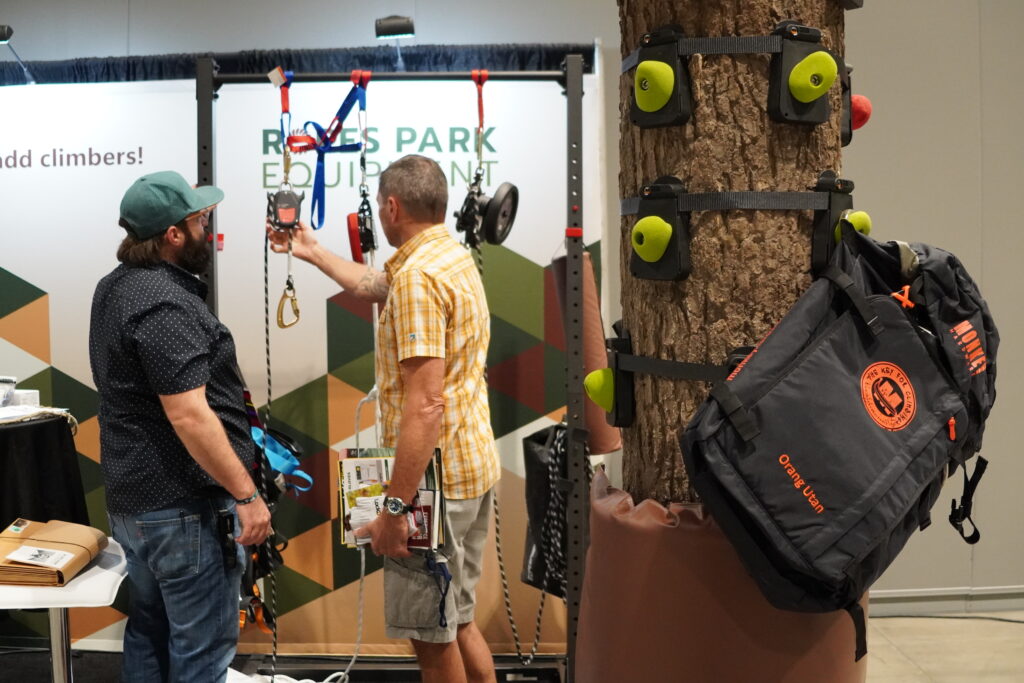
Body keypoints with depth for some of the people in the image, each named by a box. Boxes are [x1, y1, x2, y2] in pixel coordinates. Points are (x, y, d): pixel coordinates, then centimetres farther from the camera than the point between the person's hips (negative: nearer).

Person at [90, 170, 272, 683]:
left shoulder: (115, 287, 9)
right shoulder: (164, 304, -23)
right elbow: (188, 415, -27)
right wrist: (247, 495, -22)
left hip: (132, 497, 10)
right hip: (185, 508, -10)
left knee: (150, 630, 21)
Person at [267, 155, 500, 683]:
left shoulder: (418, 276, -20)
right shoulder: (453, 257, 11)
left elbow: (425, 404, -26)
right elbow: (371, 286, 32)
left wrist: (394, 508, -24)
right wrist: (313, 253, 39)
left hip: (435, 477, -10)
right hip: (473, 466, 10)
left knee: (431, 633, 5)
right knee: (456, 623, 20)